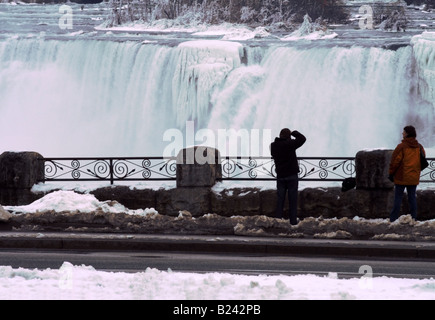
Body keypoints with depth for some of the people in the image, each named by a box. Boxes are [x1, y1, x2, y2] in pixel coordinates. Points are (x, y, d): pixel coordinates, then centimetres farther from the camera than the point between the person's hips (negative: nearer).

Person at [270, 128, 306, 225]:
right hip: (292, 175, -4)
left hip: (280, 176, 4)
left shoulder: (273, 146, -1)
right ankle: (293, 220, 3)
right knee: (293, 199, 2)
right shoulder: (290, 144, -16)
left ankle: (278, 219, 5)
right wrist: (294, 133, 6)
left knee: (280, 199, 8)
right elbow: (302, 139, -8)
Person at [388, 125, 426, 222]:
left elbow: (395, 161, -11)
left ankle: (394, 218, 0)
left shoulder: (401, 147, -14)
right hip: (414, 178, 5)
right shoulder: (419, 147, 4)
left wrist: (391, 173, -1)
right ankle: (413, 217, 9)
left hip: (401, 178, -5)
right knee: (412, 196, 11)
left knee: (398, 197, 0)